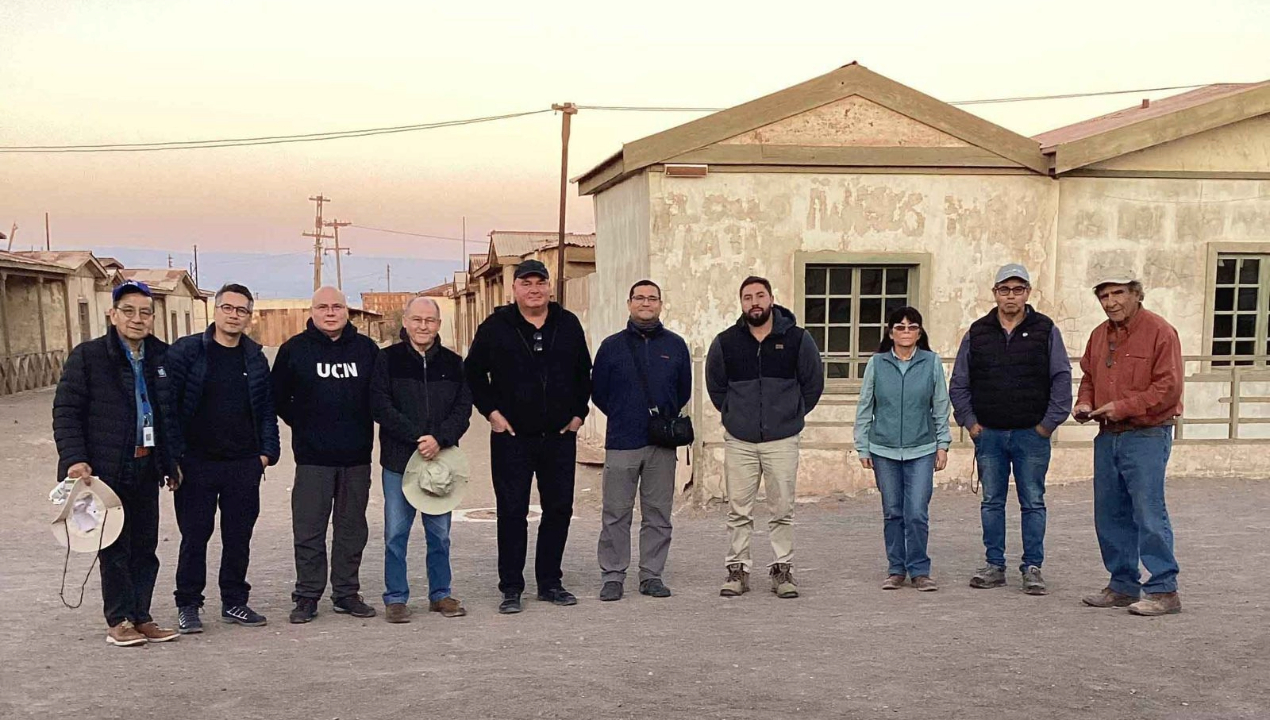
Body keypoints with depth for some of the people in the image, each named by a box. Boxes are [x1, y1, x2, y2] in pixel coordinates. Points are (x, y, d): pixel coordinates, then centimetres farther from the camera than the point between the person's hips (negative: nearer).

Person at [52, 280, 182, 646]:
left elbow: (172, 414, 15)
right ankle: (118, 620, 12)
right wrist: (74, 458, -16)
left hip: (146, 468, 4)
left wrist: (172, 462, 12)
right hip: (106, 469, -4)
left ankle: (141, 617, 18)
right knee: (115, 547, 2)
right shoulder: (88, 356, -4)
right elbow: (66, 410, -7)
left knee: (145, 546, 8)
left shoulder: (163, 357, 9)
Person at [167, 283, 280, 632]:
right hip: (196, 464, -3)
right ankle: (188, 606, 14)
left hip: (244, 465, 4)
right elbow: (167, 403, -5)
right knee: (194, 536, 3)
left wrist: (267, 452, 3)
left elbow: (267, 409, 13)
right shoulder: (186, 351, -3)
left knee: (239, 537, 9)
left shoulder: (255, 358, 9)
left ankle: (234, 602, 21)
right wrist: (173, 455, -10)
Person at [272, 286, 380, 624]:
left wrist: (362, 425, 6)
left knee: (352, 528, 9)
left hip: (356, 456, 2)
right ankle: (307, 596, 8)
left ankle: (346, 593, 18)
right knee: (309, 530, -1)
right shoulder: (294, 349, 2)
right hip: (312, 457, -2)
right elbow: (278, 397, 7)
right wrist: (304, 425, 3)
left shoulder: (366, 349, 7)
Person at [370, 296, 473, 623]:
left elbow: (464, 408, 2)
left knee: (440, 532, 10)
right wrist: (417, 437, -15)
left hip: (441, 459, 2)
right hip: (398, 461, -2)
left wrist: (439, 439, -14)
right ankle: (396, 598, 12)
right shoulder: (389, 359, 0)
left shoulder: (452, 363, 8)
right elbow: (380, 406, -8)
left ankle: (440, 594, 22)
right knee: (396, 533, 2)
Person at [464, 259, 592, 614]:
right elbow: (472, 372, 5)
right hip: (512, 437, -3)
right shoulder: (496, 327, -1)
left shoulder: (568, 325, 7)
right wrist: (491, 411, -3)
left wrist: (578, 412, 9)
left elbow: (584, 373, 17)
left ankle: (550, 582, 20)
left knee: (559, 510, 8)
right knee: (512, 512, 0)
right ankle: (511, 589, 7)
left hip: (559, 437, 3)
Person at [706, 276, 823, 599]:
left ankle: (783, 570, 12)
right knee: (738, 511, 4)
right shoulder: (726, 343, 1)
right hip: (739, 441, 1)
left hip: (782, 439, -1)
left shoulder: (797, 339, -1)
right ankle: (737, 570, 12)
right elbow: (715, 386, 18)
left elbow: (813, 383, 12)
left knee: (782, 511, 3)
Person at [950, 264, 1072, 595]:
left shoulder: (1046, 331, 2)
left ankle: (1033, 568, 8)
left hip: (1032, 434, -2)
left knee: (1033, 503, 1)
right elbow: (959, 383, 12)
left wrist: (1049, 423, -4)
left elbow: (1062, 379, 1)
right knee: (992, 502, 8)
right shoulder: (977, 333, 7)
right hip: (988, 434, 2)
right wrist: (969, 421, 4)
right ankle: (995, 566, 16)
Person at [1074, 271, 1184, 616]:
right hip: (1107, 437, 8)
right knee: (1109, 514, 11)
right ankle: (1123, 585, 21)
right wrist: (1084, 403, 3)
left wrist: (1123, 407, -18)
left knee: (1149, 514, -8)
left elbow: (1168, 387, -15)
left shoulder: (1159, 332, -9)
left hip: (1146, 436, -8)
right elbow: (1088, 377, 24)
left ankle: (1164, 591, -2)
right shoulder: (1099, 335, 13)